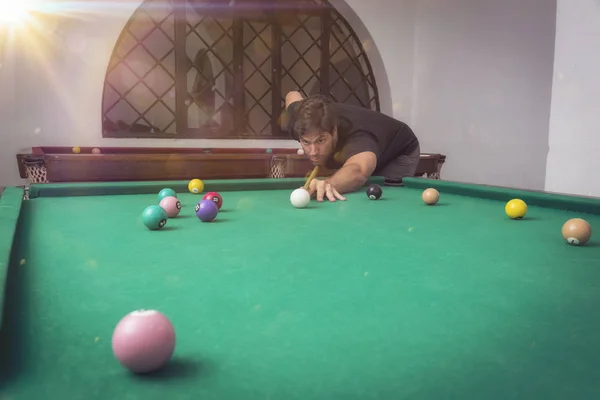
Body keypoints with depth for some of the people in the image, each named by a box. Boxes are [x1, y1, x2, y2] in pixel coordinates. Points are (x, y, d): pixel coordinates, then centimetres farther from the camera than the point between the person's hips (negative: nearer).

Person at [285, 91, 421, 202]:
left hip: (400, 152, -6)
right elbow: (292, 95, -5)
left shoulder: (357, 137, -52)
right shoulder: (301, 123, -31)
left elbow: (357, 171, -79)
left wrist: (328, 183, -100)